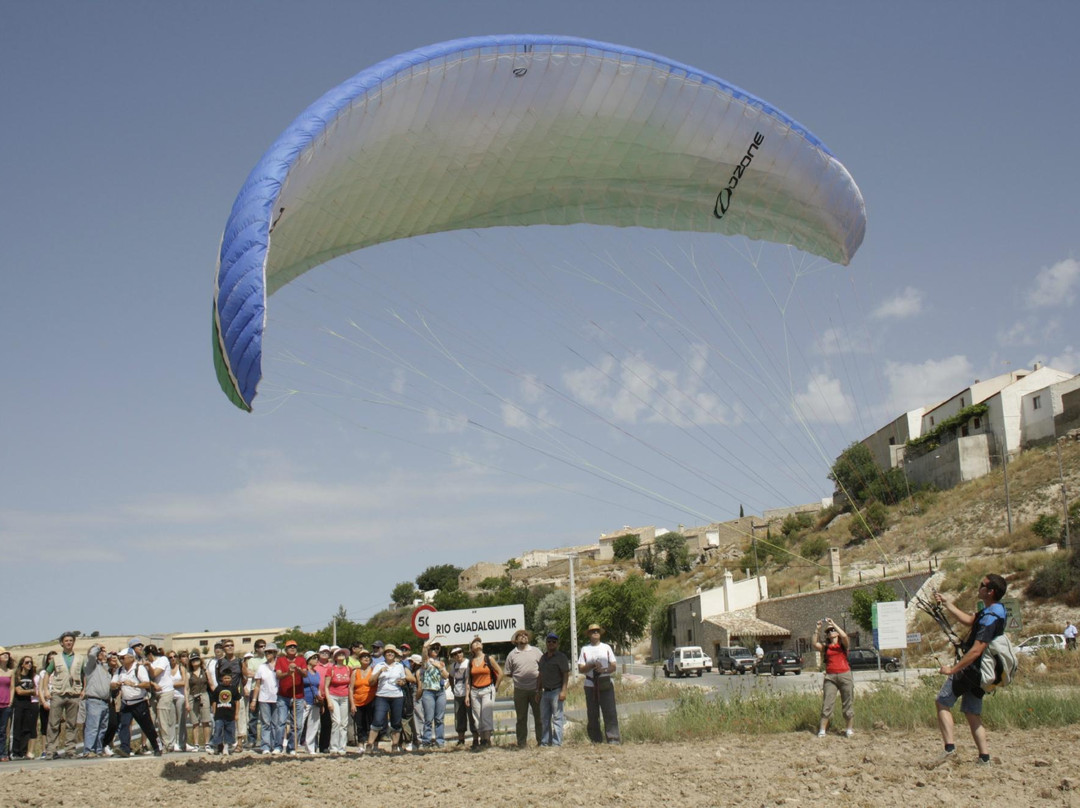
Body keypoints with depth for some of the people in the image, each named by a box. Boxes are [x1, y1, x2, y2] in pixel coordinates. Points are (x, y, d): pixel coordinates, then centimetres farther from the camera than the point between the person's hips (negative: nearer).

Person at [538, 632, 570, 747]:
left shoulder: (561, 657, -5)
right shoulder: (543, 658, 16)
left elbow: (566, 674, -10)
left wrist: (563, 691, -18)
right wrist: (539, 691, 18)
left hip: (556, 691, -7)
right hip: (545, 692, 7)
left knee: (557, 718, -6)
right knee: (544, 719, 8)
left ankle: (557, 743, -3)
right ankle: (545, 742, 13)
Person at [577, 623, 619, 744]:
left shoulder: (606, 648, 13)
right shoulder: (585, 649, 11)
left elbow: (613, 666, 8)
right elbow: (580, 669, 4)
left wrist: (604, 670, -12)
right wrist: (592, 666, -13)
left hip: (606, 685, 0)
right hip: (590, 685, 0)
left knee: (610, 713, -9)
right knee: (592, 715, 1)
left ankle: (613, 739, -11)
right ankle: (595, 740, 6)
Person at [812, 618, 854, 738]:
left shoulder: (842, 644, 6)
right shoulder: (825, 646, 11)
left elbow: (844, 636, -16)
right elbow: (815, 644, -7)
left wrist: (833, 624, -13)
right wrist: (817, 629, -11)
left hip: (844, 675, -1)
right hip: (830, 677, 1)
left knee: (848, 703, 2)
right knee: (827, 704, -5)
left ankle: (850, 729, 11)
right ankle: (822, 730, -6)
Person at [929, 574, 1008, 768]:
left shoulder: (990, 618, -24)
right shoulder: (997, 610, 7)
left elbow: (976, 651, -27)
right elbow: (970, 620, 23)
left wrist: (952, 669, -23)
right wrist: (947, 603, 23)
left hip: (971, 669, -9)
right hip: (982, 672, 9)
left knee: (942, 702, -1)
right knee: (972, 713, 13)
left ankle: (950, 746, -11)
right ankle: (984, 757, 9)